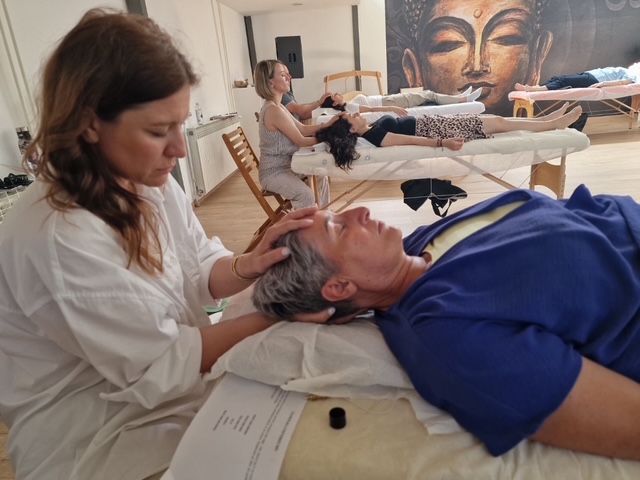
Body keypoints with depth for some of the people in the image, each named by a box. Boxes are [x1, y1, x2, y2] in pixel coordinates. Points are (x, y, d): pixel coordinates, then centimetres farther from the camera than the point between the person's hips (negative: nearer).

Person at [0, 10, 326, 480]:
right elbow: (163, 365, -24)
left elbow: (199, 274, 0)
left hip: (157, 386, 7)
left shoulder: (148, 183, -6)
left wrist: (248, 267, -21)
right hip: (94, 440, -6)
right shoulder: (56, 238, -30)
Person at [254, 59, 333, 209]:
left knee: (321, 177, 21)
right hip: (274, 172, -11)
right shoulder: (274, 110, -23)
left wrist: (329, 124, -4)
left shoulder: (276, 107, 10)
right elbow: (301, 141, -20)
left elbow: (303, 129, 7)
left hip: (285, 165, 11)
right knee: (307, 196, -31)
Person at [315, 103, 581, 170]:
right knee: (498, 123, 0)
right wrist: (444, 143, -33)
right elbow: (413, 140, -31)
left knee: (495, 119, 14)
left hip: (430, 122, 9)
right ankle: (555, 124, 17)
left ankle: (548, 119, 27)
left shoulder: (372, 127, -2)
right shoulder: (377, 137, -25)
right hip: (435, 131, -9)